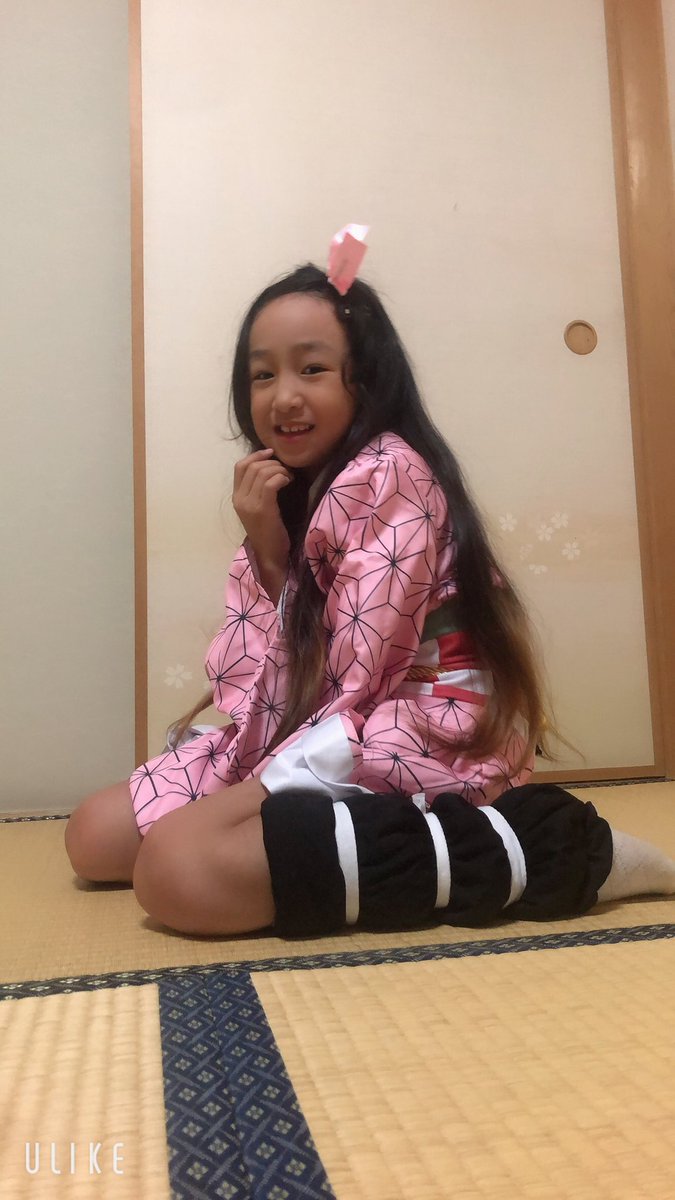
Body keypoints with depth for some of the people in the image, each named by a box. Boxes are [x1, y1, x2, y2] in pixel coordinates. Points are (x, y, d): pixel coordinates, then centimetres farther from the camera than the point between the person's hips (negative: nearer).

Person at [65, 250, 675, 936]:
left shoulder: (389, 475, -14)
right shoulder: (291, 494, 11)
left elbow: (358, 678, -17)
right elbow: (288, 676, 3)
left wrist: (263, 790, -15)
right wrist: (265, 548, -8)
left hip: (422, 737, -9)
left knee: (176, 869, -26)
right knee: (94, 835, 6)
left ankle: (493, 847, -18)